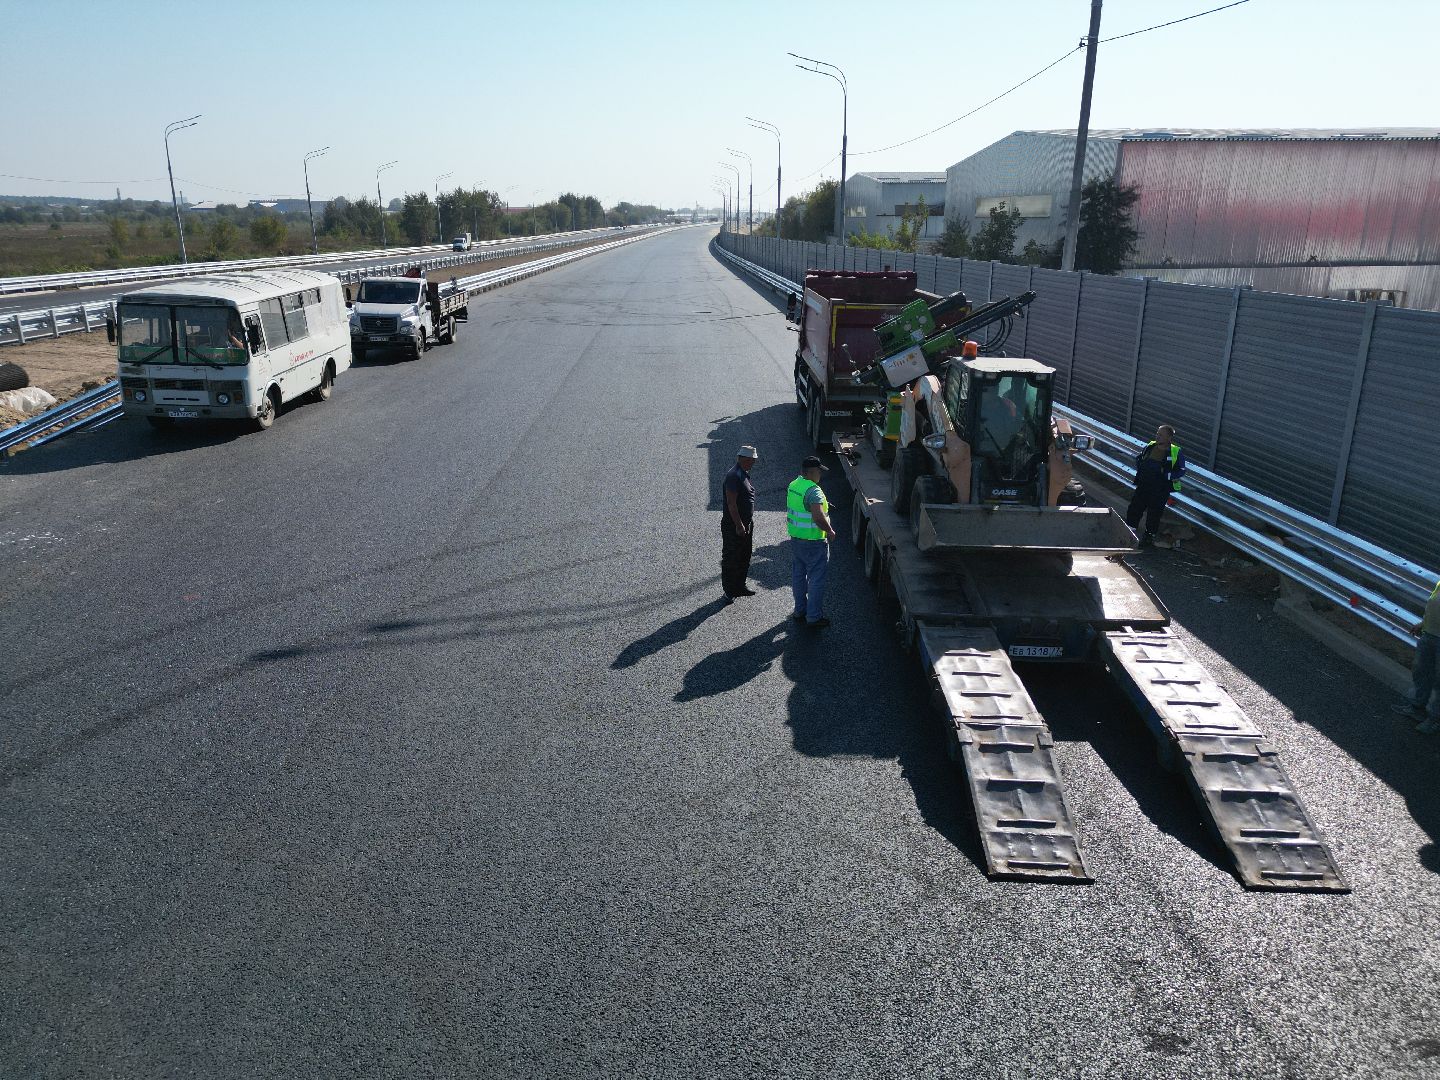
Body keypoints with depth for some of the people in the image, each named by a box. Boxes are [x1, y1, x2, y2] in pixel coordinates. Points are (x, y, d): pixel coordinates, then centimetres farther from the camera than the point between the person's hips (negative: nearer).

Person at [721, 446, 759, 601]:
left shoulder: (744, 475, 11)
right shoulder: (733, 476, -20)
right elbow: (731, 503, -24)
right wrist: (739, 525, -23)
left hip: (746, 524, 10)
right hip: (733, 526, -10)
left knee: (745, 557, 17)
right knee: (731, 559, 0)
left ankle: (740, 586, 29)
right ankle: (729, 591, 8)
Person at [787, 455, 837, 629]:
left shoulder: (793, 485, 5)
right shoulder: (813, 490, -23)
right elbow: (818, 517, -32)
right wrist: (830, 531, -16)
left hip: (795, 539, 8)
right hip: (814, 542, -8)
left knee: (798, 575, 18)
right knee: (816, 579, 2)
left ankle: (799, 611, 29)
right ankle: (814, 617, 8)